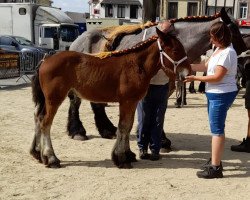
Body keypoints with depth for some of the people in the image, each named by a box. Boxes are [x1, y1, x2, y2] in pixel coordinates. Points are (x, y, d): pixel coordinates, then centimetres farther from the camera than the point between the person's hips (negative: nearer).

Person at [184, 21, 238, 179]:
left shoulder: (227, 53, -20)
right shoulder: (219, 49, 11)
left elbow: (217, 77, -23)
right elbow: (206, 66, 15)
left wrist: (195, 78, -17)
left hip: (221, 95, -10)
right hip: (215, 94, 10)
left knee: (217, 129, -7)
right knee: (216, 128, 18)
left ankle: (215, 168, -2)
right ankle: (215, 161, 31)